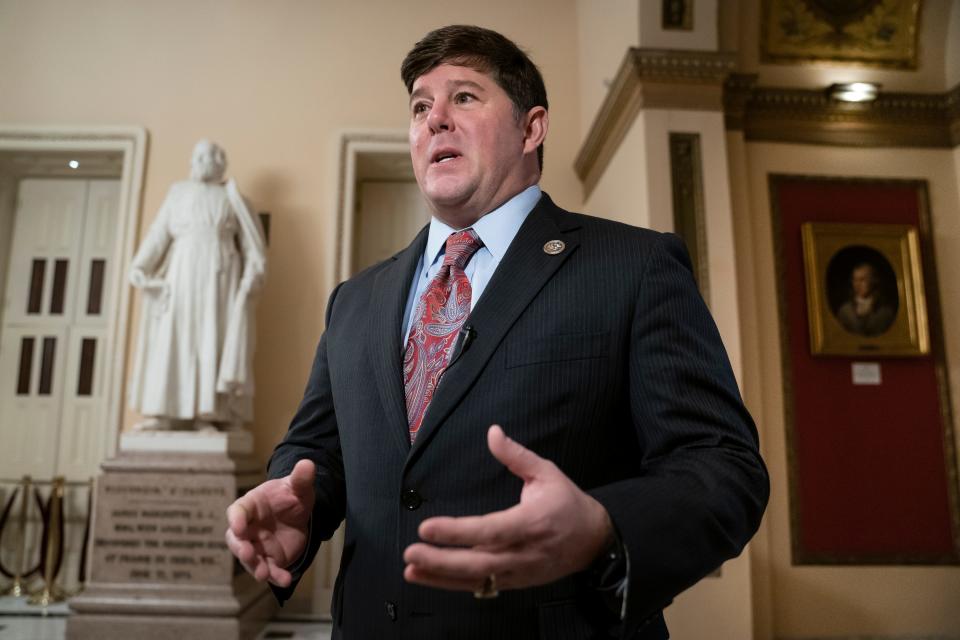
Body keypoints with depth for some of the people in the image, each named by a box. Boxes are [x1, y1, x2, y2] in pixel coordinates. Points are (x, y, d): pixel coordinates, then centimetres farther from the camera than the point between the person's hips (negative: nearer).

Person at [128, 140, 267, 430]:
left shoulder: (232, 198, 13)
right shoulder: (177, 195, 19)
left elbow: (251, 240, 4)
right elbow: (158, 235, 9)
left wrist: (252, 273, -12)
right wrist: (139, 268, -5)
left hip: (220, 276, -2)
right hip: (182, 274, 3)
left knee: (215, 339, -10)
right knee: (172, 338, -6)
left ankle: (206, 415, -13)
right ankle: (165, 414, -7)